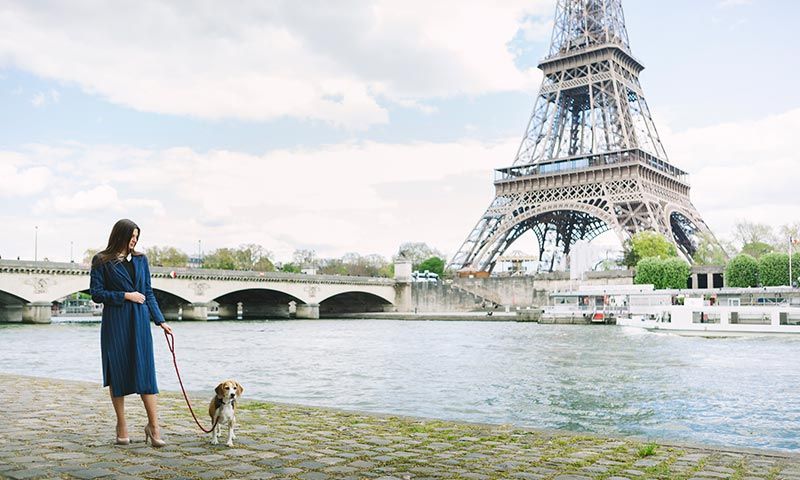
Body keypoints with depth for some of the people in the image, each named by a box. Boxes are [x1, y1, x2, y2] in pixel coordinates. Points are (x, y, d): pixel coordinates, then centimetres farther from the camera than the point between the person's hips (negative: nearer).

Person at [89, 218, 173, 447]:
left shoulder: (140, 259, 11)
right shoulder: (101, 261, 1)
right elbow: (96, 293, -3)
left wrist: (160, 321, 6)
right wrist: (125, 296, -11)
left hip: (139, 321, 2)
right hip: (115, 323, -2)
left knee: (146, 370, -4)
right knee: (117, 372, 3)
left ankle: (153, 425, -2)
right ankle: (121, 426, 14)